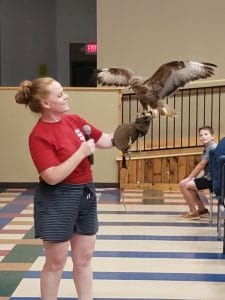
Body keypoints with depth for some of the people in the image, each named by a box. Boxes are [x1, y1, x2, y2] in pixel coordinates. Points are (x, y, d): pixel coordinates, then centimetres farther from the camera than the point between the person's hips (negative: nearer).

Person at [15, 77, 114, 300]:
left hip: (85, 194, 7)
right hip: (57, 201, -7)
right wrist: (82, 152, -22)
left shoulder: (74, 120, 2)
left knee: (84, 259, 15)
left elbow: (105, 141, 13)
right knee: (55, 263, 6)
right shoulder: (39, 136, -18)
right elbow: (53, 177, -24)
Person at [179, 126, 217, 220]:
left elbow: (201, 165, -17)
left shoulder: (212, 148, -16)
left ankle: (193, 212, -3)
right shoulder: (207, 148, 14)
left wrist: (189, 178, -11)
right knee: (189, 184, 25)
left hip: (212, 179, -10)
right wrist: (191, 178, 5)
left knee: (183, 185, -11)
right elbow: (202, 167, 14)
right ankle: (202, 209, 23)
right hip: (209, 177, 10)